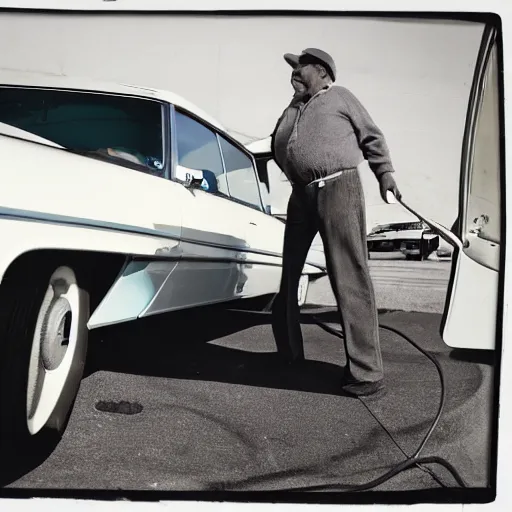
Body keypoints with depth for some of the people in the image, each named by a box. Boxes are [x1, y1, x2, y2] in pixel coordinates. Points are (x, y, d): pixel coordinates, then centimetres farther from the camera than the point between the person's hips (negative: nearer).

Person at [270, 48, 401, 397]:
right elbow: (279, 149, 20)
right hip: (301, 194, 7)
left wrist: (385, 174, 0)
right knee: (289, 273, 13)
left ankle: (367, 372, -9)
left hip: (338, 187, -6)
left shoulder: (339, 97, 10)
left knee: (349, 278, -11)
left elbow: (372, 137, 10)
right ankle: (289, 353, 30)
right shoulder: (292, 109, 24)